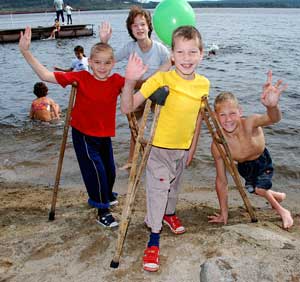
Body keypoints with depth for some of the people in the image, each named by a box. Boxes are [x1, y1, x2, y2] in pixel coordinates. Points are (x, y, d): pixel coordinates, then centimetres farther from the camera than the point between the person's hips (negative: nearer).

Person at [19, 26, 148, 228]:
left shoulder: (117, 81, -13)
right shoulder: (81, 78, -17)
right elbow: (45, 75, -21)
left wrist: (131, 78, -58)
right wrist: (26, 52, -31)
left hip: (105, 135, 4)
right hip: (83, 135, -4)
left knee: (109, 169, 21)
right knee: (96, 171, -6)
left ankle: (106, 196, 52)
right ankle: (103, 212, 15)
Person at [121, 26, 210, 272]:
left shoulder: (204, 84, -7)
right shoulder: (161, 79, -22)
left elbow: (198, 116, 7)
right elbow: (129, 108, -27)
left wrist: (193, 147, 11)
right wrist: (130, 82, -44)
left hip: (183, 148, 5)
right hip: (160, 147, -5)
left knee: (174, 184, 24)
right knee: (158, 189, -4)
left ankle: (169, 214, 51)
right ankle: (154, 240, 10)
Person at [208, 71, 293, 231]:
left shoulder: (249, 123, -38)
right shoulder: (217, 144, -31)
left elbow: (273, 119, -61)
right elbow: (221, 181, -22)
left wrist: (272, 106, -86)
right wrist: (224, 214, -15)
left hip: (262, 160, -2)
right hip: (244, 166, 2)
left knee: (258, 188, -17)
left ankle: (281, 211, 13)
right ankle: (277, 196, 43)